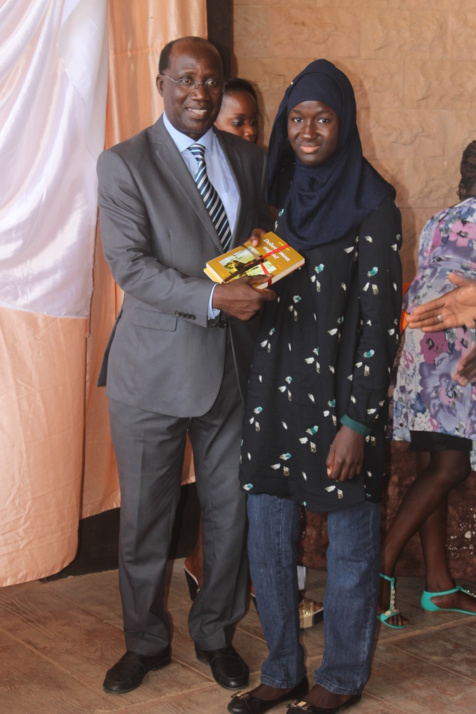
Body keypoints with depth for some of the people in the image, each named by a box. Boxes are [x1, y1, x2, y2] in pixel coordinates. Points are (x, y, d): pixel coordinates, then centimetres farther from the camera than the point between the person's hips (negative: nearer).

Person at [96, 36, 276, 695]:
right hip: (154, 369, -3)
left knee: (230, 512, 12)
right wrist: (213, 299, -25)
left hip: (233, 364, 4)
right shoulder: (124, 164, -5)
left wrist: (267, 277, -3)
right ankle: (146, 642, 30)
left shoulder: (249, 159, 9)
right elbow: (129, 264, -14)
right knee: (145, 517, 9)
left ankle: (215, 634, 34)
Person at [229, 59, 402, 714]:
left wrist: (357, 420, -16)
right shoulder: (282, 194, 10)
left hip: (342, 390, -6)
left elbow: (380, 315, -13)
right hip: (276, 386, 6)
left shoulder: (371, 202, -9)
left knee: (349, 541, 7)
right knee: (267, 537, 10)